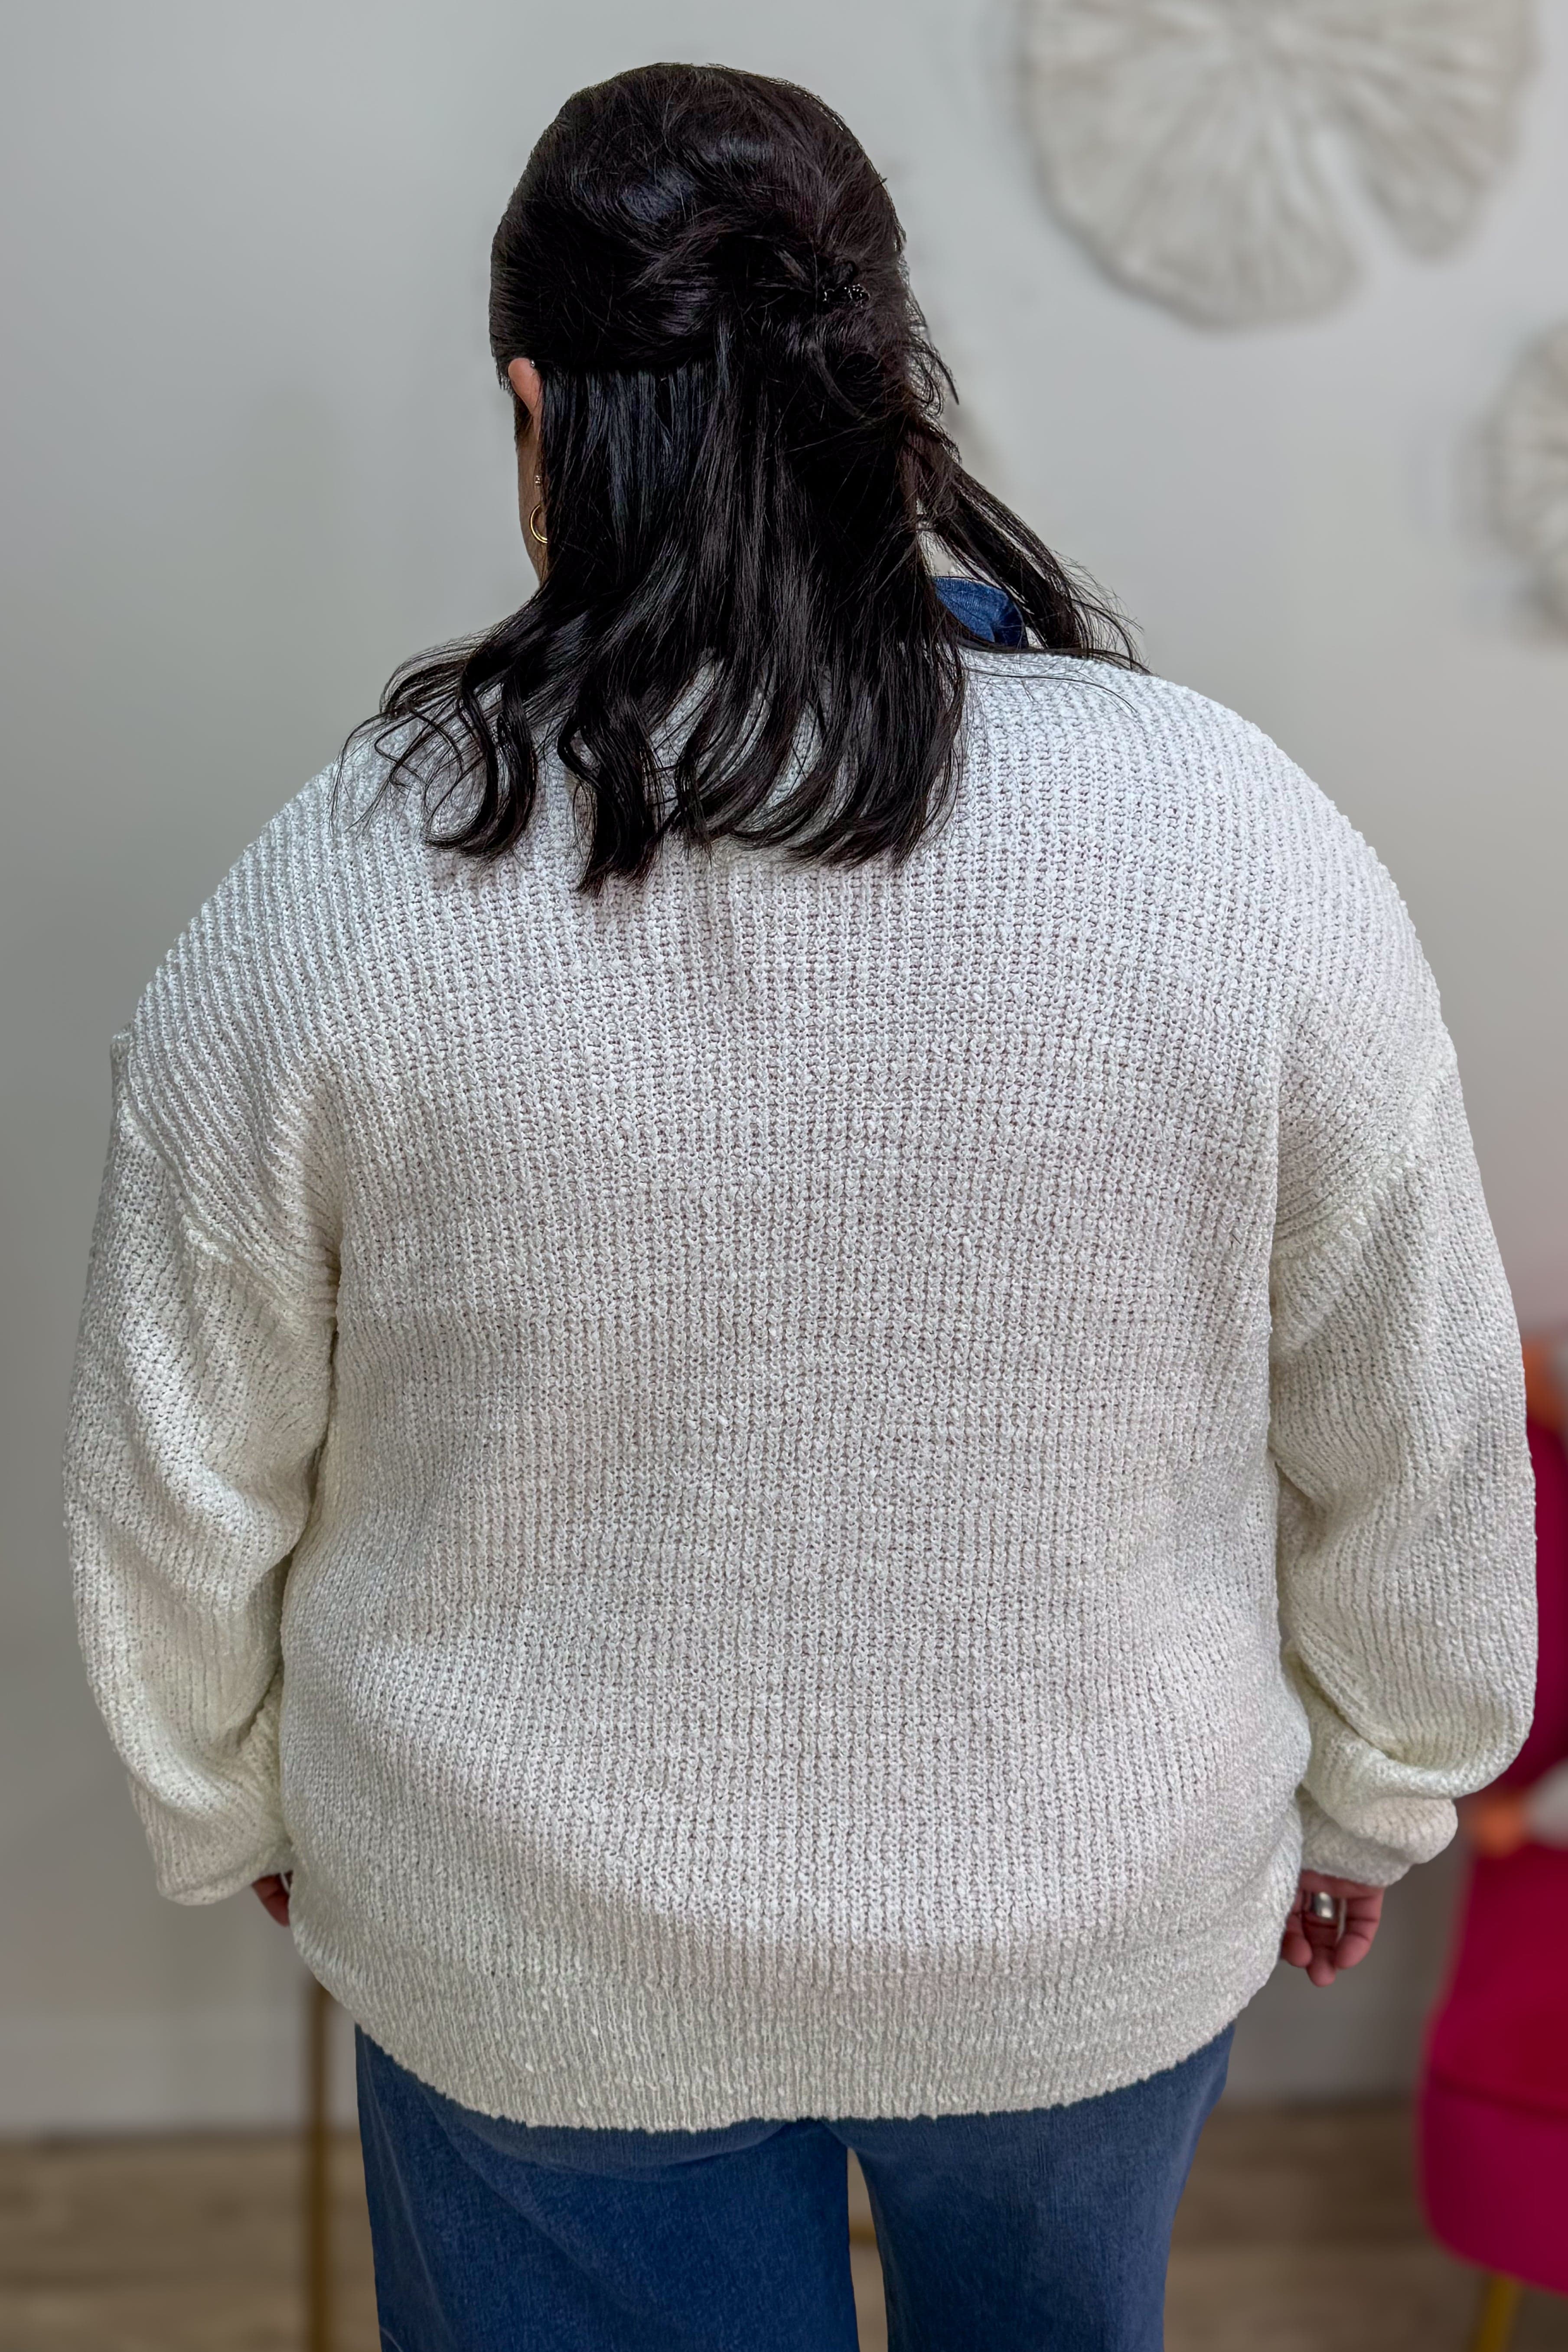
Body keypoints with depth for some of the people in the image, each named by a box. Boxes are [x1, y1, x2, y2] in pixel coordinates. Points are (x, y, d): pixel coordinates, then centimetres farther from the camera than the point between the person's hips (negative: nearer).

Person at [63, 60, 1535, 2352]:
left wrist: (231, 1807, 12)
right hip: (1102, 1930, 1)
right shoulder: (1241, 840, -18)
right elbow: (1420, 1453, -7)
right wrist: (1373, 1792, 11)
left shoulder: (330, 902, -19)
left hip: (533, 1965, 0)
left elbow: (180, 1488, -7)